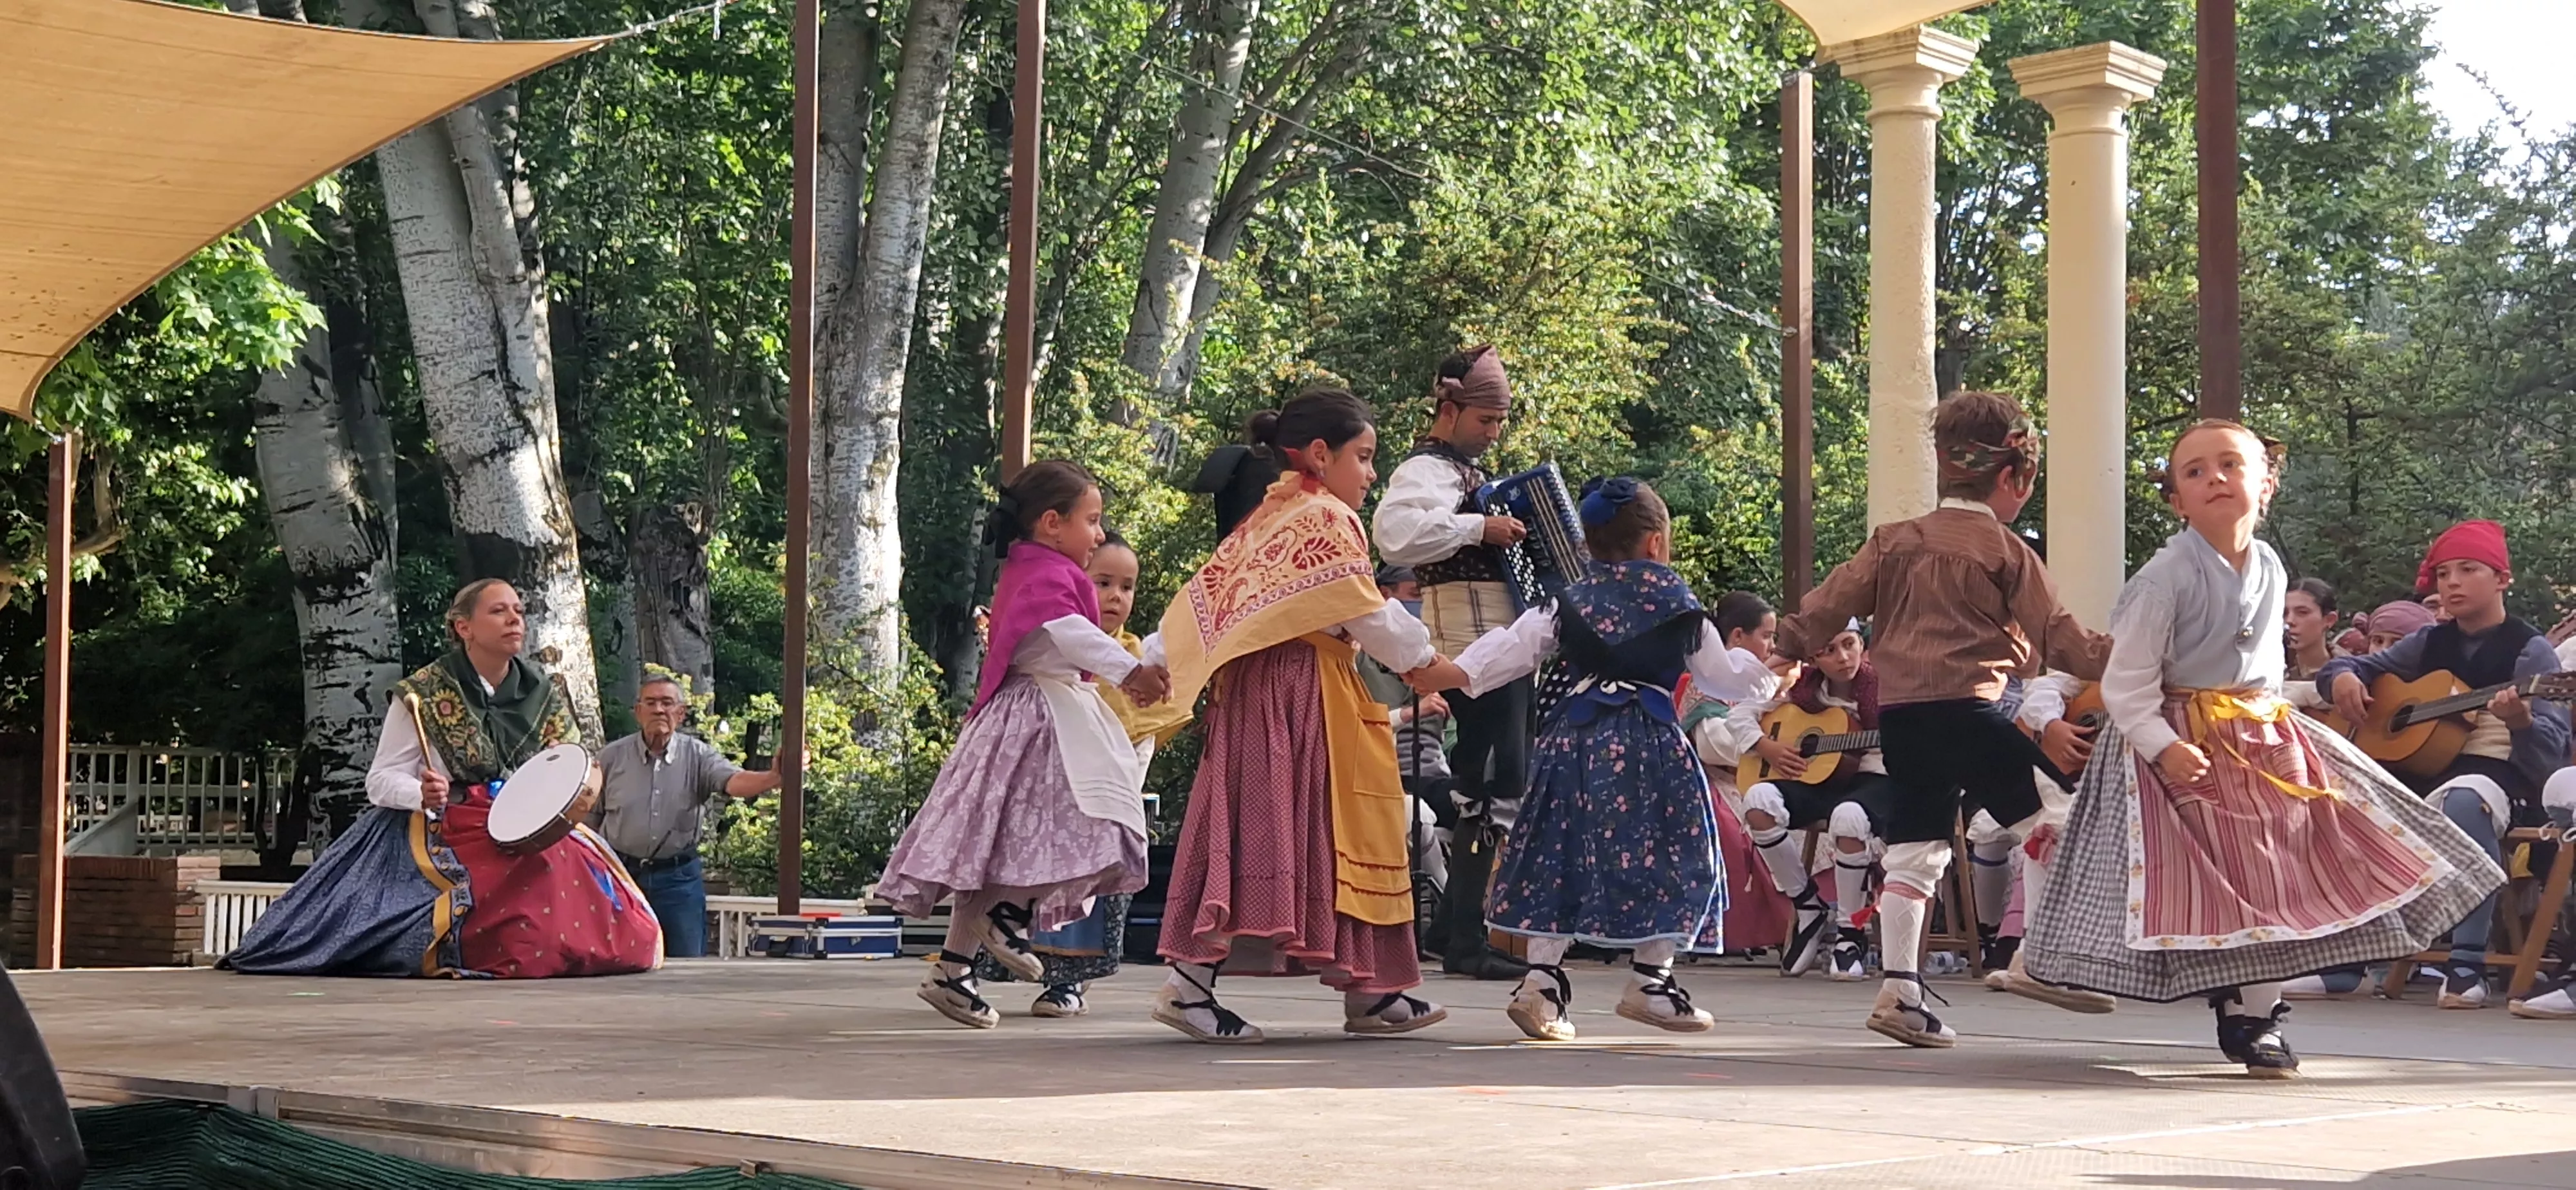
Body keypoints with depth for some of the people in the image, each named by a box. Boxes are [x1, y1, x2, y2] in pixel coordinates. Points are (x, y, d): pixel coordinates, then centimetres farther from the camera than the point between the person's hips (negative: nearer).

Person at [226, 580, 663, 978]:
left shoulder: (546, 693, 9)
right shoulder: (422, 696, -3)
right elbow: (381, 781, -3)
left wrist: (584, 790, -13)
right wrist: (422, 794, -25)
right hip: (452, 836, -5)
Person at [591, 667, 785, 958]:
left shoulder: (698, 756, -1)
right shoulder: (611, 757, 3)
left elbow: (732, 781, -21)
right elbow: (589, 822, 8)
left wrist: (773, 778, -42)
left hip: (678, 878, 0)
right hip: (620, 875, 0)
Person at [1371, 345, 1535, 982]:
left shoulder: (1466, 472, 21)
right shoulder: (1426, 470, -11)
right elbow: (1396, 531, -33)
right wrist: (1481, 527, -28)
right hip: (1476, 647, -11)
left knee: (1496, 783, 15)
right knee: (1495, 786, -14)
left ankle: (1454, 924, 23)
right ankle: (1466, 940, -13)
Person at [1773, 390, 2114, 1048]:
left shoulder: (1897, 541, 14)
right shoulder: (2003, 549, 0)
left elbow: (1835, 599, 14)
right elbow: (2054, 636, 1)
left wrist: (1792, 649, 22)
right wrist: (2115, 658, 10)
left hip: (1897, 711, 6)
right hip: (1965, 705, -6)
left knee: (1913, 848, 9)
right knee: (2048, 810, 2)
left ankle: (1898, 990, 7)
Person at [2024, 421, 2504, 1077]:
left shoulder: (2269, 569, 4)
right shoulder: (2166, 578, -16)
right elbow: (2127, 683, -16)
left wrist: (2272, 723, 13)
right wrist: (2162, 746, -24)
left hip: (2264, 739, 6)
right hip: (2189, 743, -6)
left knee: (2276, 871, 4)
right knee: (2216, 880, -3)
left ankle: (2258, 1014, 13)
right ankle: (2239, 1010, 8)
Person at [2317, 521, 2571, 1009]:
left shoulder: (2530, 651, -3)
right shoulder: (2430, 643, 13)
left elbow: (2550, 751, -12)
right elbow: (2362, 667, 20)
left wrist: (2520, 722, -35)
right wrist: (2342, 677, -5)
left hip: (2497, 776, -6)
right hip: (2415, 772, 6)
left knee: (2463, 802, -42)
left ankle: (2467, 966, -39)